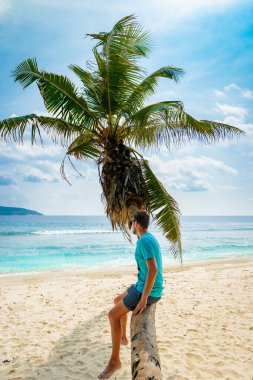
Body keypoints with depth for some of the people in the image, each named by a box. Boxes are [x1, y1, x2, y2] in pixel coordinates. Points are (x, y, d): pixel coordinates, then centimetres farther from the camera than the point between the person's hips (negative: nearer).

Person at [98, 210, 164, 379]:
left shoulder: (144, 241, -23)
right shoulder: (149, 238, 9)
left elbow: (153, 270, -31)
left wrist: (143, 299, -27)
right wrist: (139, 286, 25)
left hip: (149, 290, -10)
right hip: (144, 285, 10)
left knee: (113, 314, -9)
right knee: (118, 301, 23)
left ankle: (115, 361, 2)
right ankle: (122, 337, 38)